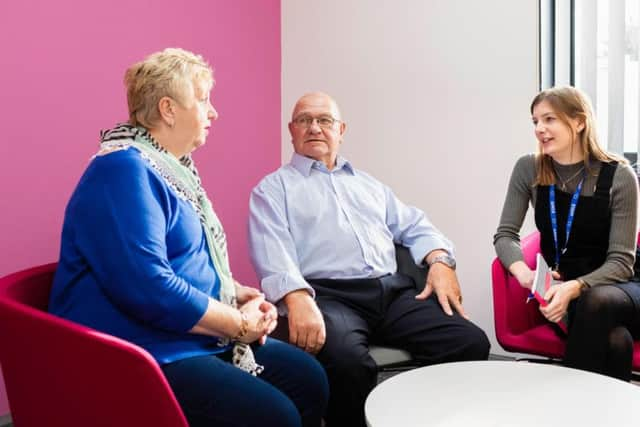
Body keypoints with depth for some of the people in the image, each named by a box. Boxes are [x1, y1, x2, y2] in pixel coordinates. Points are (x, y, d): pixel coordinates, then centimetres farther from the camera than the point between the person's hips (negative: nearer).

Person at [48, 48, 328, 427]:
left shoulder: (173, 166, 14)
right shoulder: (125, 170, -19)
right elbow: (149, 287, -29)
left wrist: (235, 293, 3)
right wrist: (238, 324, -17)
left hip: (193, 338, 10)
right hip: (143, 354, -10)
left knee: (308, 378, 5)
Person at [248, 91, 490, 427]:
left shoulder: (368, 184, 29)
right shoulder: (273, 188, 11)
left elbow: (414, 226, 25)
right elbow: (273, 252, -6)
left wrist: (440, 261, 3)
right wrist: (298, 299, -25)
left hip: (393, 292, 5)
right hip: (329, 296, -5)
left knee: (472, 342, -18)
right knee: (346, 359, -38)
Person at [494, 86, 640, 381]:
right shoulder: (528, 169, -4)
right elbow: (505, 234, -4)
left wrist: (575, 287, -32)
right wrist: (525, 274, -26)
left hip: (614, 286, 0)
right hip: (559, 289, 1)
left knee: (596, 302, -38)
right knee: (614, 342, -33)